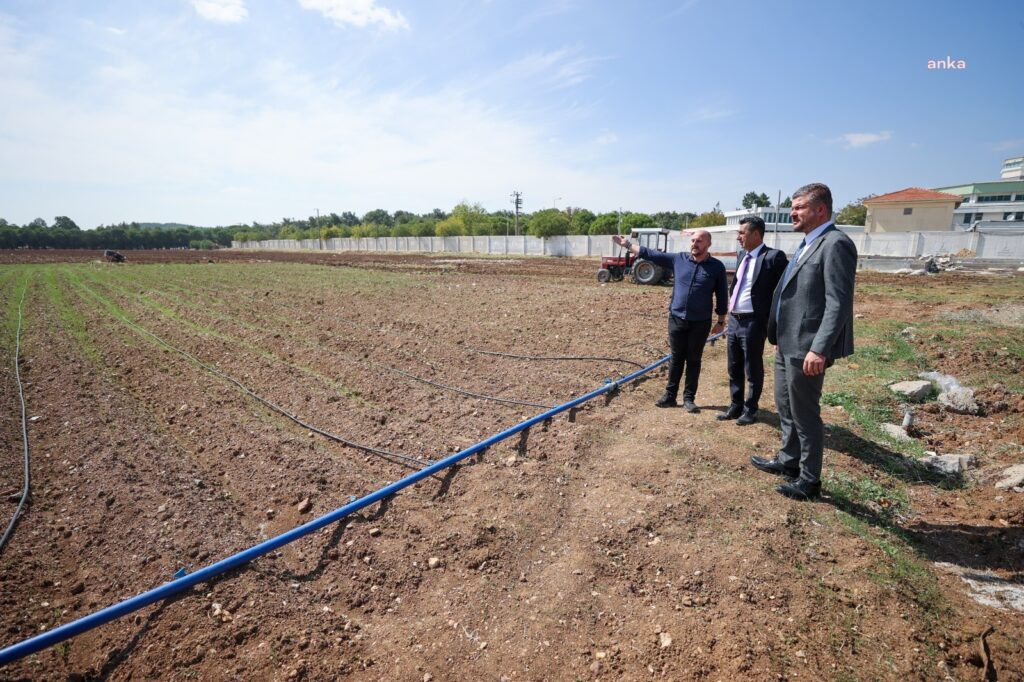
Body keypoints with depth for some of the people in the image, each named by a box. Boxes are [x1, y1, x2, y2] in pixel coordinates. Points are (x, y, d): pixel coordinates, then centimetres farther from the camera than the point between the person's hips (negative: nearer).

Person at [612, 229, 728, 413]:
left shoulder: (716, 266, -4)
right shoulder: (678, 259, 1)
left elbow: (722, 295, 1)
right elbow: (650, 254, 5)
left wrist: (721, 321, 2)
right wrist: (628, 244, 2)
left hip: (700, 323, -2)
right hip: (676, 319, 2)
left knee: (693, 360, 8)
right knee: (676, 358, 11)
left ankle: (688, 398, 17)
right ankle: (670, 396, 19)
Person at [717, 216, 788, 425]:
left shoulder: (774, 257, -12)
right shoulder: (744, 257, 13)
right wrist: (730, 317, 16)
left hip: (753, 323, -8)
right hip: (734, 320, 8)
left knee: (753, 370, 7)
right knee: (734, 369, 17)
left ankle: (750, 410, 22)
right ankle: (735, 406, 31)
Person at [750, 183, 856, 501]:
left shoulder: (835, 244, -16)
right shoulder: (807, 244, 15)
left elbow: (839, 303, -22)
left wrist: (819, 349, -27)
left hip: (805, 347, -10)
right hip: (787, 344, 10)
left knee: (805, 414, 3)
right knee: (785, 407, 22)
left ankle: (809, 480, 19)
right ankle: (789, 460, 39)